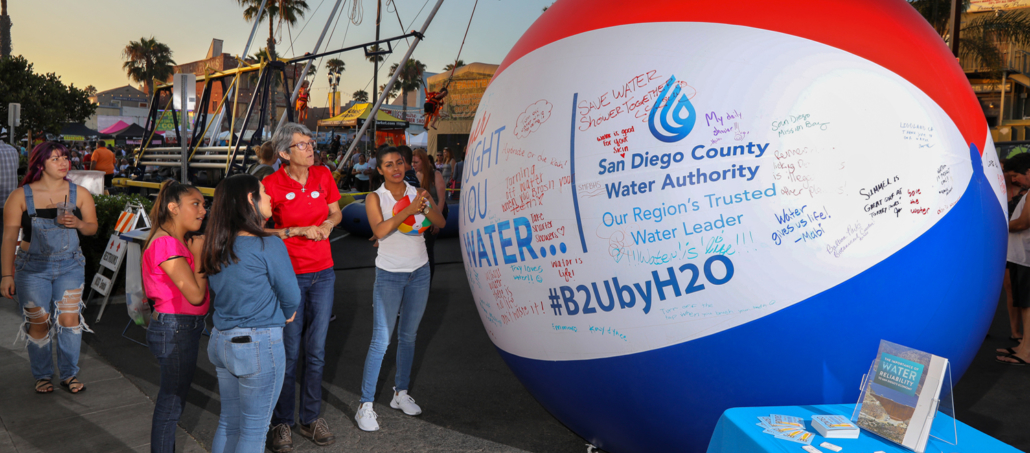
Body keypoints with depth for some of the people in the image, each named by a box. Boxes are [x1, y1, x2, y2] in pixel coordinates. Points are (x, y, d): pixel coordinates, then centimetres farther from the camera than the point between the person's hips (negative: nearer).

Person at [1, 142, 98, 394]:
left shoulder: (79, 193, 1)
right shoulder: (21, 196, -6)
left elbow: (93, 228, 8)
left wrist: (78, 223, -16)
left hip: (70, 266, 2)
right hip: (33, 268, -1)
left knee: (70, 318, -2)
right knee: (39, 323, 4)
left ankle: (69, 374, 14)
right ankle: (42, 376, 23)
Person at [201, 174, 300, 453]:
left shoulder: (215, 247, 4)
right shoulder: (268, 245, -17)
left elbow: (216, 294, 14)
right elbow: (291, 297, -10)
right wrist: (285, 315, 13)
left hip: (221, 342, 7)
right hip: (259, 345, -7)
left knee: (228, 422, 20)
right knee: (254, 429, 7)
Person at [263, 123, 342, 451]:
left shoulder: (323, 176, 2)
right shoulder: (272, 184, -11)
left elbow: (336, 212, 15)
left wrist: (328, 224, -6)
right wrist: (299, 231, -17)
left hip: (323, 273, 4)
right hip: (289, 274, -4)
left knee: (316, 350, 12)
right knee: (289, 352, 4)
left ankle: (311, 419, 26)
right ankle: (282, 423, 21)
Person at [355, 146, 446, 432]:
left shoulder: (417, 192, 3)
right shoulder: (375, 198, -5)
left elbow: (441, 223, -7)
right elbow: (379, 230, -22)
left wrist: (424, 208, -26)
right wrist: (409, 209, -31)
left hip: (419, 271, 3)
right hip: (389, 274, -3)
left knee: (408, 335, 13)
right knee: (381, 340, -7)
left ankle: (401, 394, 27)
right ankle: (366, 405, -1)